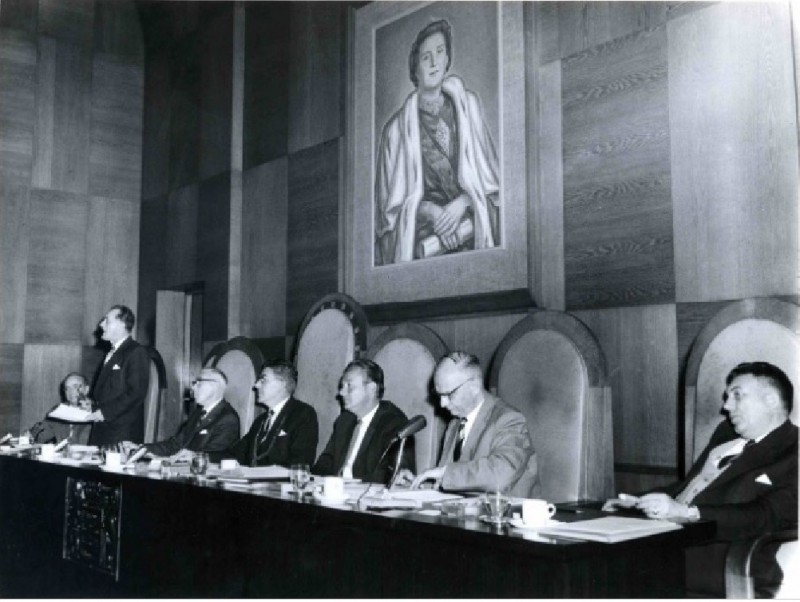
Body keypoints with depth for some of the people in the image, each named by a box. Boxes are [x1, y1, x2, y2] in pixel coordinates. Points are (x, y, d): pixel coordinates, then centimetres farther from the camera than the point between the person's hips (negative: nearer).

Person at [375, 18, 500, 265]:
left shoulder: (467, 104, 9)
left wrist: (462, 203, -11)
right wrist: (428, 210, -14)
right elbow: (392, 202, 4)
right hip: (420, 227, -2)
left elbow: (487, 174, 8)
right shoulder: (397, 128, 2)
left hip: (469, 215, 2)